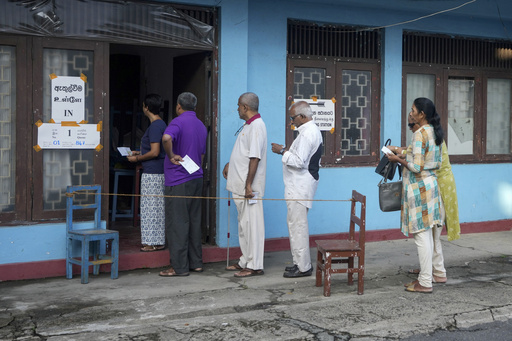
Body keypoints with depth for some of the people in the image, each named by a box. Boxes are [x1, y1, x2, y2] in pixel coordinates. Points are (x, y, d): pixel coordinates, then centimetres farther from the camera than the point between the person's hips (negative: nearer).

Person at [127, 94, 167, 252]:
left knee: (151, 206, -4)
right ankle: (158, 241, 18)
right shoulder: (161, 124, 15)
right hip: (159, 172, 10)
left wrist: (137, 158, -9)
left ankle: (153, 242, 0)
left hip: (152, 173, -10)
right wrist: (140, 153, 22)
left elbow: (154, 152, -22)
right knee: (157, 207, 12)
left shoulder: (155, 126, -16)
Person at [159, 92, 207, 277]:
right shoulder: (201, 126, 15)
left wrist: (171, 156, -19)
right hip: (196, 179, 8)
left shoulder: (179, 122, -11)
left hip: (178, 180, -8)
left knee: (177, 224, -3)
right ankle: (196, 263, 17)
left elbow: (167, 138, -33)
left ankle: (179, 267, -1)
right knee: (194, 222, 13)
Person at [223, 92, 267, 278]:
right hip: (240, 185, 11)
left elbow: (255, 158, -22)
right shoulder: (248, 125, 16)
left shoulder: (257, 126, -17)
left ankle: (255, 266, 1)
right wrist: (229, 164, 22)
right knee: (244, 224, 16)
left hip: (249, 187, -11)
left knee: (252, 224, -5)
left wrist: (249, 185, -24)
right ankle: (245, 261, 26)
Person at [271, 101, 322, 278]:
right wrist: (288, 150, 11)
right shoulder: (313, 130, 15)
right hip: (301, 184, 11)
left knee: (298, 225, -6)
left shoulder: (307, 133, -18)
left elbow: (299, 162, -24)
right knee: (296, 223, 16)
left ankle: (303, 267, 0)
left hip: (301, 185, -11)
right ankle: (301, 262, 24)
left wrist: (282, 151, -13)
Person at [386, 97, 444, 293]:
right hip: (431, 184, 10)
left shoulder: (419, 134, -18)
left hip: (419, 187, -10)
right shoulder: (435, 133, 10)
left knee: (421, 235, -4)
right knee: (428, 235, 15)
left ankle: (425, 283, 2)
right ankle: (427, 275, 23)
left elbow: (416, 167, -22)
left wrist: (398, 159, -6)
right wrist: (406, 154, 18)